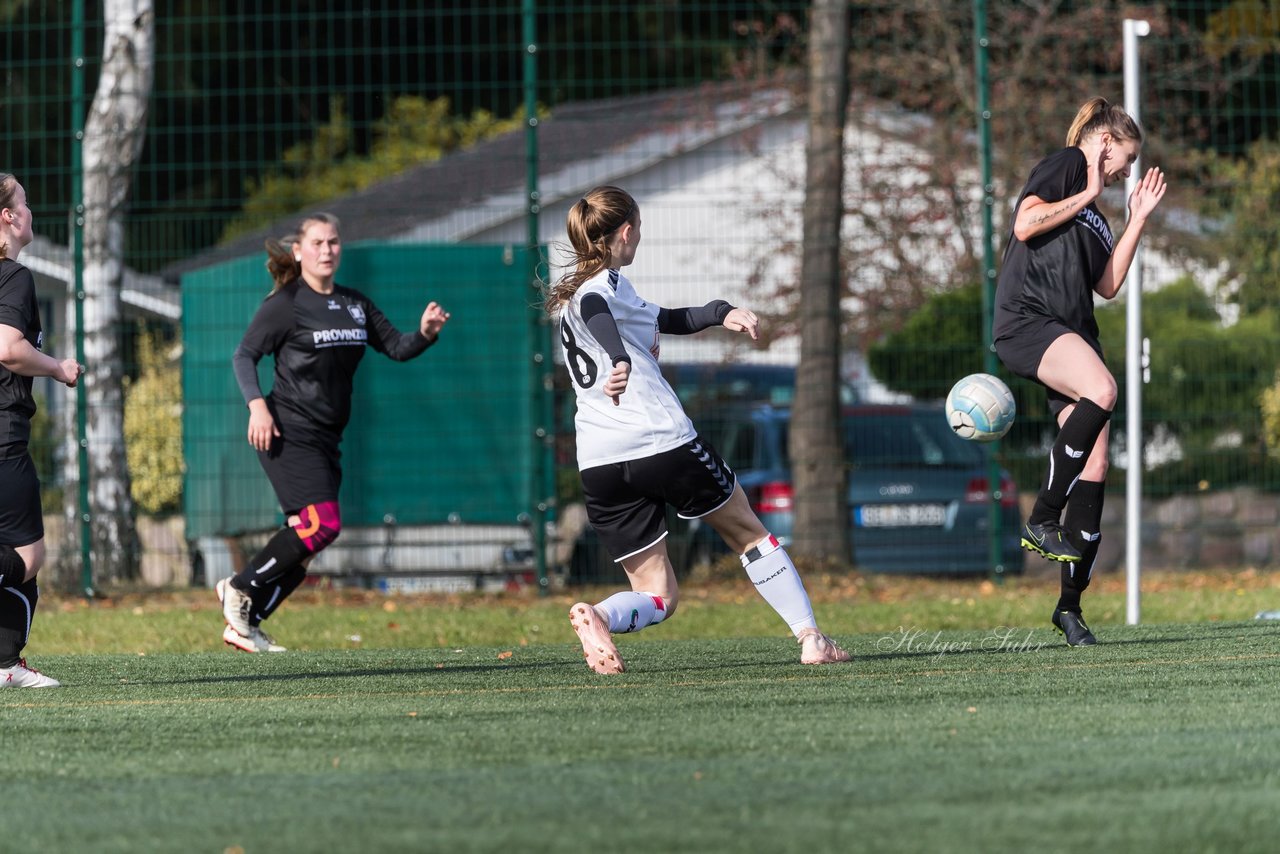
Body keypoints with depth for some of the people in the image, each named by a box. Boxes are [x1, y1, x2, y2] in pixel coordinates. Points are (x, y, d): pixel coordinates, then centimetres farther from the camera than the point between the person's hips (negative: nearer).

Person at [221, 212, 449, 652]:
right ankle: (240, 587, -7)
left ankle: (244, 625, 10)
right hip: (287, 432, -7)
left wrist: (425, 333, -9)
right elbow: (244, 355, -6)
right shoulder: (286, 303, -5)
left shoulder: (355, 304, 14)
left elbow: (396, 347, 12)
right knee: (321, 524, -20)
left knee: (303, 542, 3)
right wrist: (257, 405, -20)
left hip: (327, 438, 7)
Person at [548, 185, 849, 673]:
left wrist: (718, 312, 21)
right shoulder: (607, 283, -5)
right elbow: (592, 307, -31)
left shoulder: (567, 295, 21)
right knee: (748, 533, 17)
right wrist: (621, 361, -46)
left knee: (657, 597, 6)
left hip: (599, 464, 7)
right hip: (664, 442, -6)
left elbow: (657, 320, 31)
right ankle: (810, 637, 15)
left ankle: (597, 616, -25)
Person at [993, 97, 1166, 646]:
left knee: (1094, 469, -3)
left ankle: (1070, 603, 2)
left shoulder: (1095, 217, 28)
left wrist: (1138, 220, 22)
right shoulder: (1064, 166, 5)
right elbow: (1026, 225, -11)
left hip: (1073, 334, 9)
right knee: (1101, 391, -35)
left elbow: (1107, 285, 20)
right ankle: (1042, 522, -24)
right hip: (1027, 319, -9)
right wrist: (1087, 195, -2)